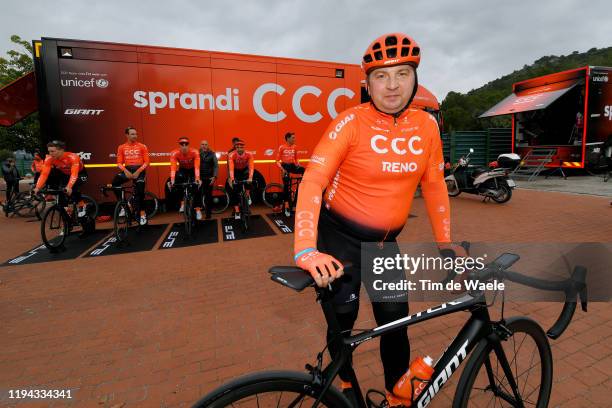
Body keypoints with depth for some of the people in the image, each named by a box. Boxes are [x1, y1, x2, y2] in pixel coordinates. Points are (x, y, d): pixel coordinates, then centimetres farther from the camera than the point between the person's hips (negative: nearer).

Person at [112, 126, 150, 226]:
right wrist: (125, 171, -13)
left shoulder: (142, 146, 1)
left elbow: (147, 162, -2)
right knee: (114, 182, -22)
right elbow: (119, 163, 5)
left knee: (139, 191, -10)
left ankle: (142, 214, 5)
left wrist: (138, 171, -14)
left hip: (139, 170, -2)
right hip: (127, 170, 2)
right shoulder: (121, 147, 6)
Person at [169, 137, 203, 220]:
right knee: (178, 178, -29)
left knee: (197, 188, -15)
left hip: (192, 170, -1)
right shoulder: (174, 153, -29)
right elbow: (173, 167, -38)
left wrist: (197, 178, -53)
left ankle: (198, 209, -3)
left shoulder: (194, 152, -32)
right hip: (182, 170, 1)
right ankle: (182, 203, -15)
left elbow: (197, 166, -40)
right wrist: (172, 180, -50)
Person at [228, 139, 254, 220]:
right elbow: (231, 168, -39)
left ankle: (247, 196, -8)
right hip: (236, 171, 0)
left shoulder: (248, 154, -27)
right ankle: (237, 212, -1)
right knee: (234, 191, -8)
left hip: (244, 170, 1)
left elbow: (251, 167, -37)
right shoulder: (232, 155, -30)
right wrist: (232, 179, -52)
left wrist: (250, 178, -51)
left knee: (247, 179, -33)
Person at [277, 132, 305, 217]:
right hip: (285, 166, -4)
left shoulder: (295, 147, 7)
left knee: (304, 170, -26)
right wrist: (282, 169, -19)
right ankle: (286, 206, 0)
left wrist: (298, 165, -1)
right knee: (286, 186, -8)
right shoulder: (282, 147, -6)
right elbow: (277, 161, -6)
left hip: (292, 166, 4)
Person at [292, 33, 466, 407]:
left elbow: (434, 185, 7)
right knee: (344, 320, 9)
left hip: (385, 241, 4)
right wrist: (305, 249, -34)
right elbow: (313, 181, -24)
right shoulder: (352, 122, -16)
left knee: (396, 323, 8)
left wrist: (445, 241, 8)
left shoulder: (426, 125, -2)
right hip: (340, 238, -3)